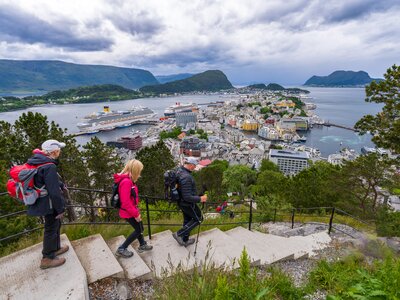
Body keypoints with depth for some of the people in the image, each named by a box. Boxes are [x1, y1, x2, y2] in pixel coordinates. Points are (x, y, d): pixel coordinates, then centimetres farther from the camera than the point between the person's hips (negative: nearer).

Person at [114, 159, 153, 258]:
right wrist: (136, 213, -21)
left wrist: (136, 211, 15)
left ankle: (142, 245, 42)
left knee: (139, 228, 22)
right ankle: (121, 249, 17)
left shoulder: (129, 180, 5)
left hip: (131, 211, 9)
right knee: (139, 230, 6)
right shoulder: (126, 182, -27)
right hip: (129, 213, -9)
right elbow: (126, 202, -29)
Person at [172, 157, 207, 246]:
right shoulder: (186, 177, -34)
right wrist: (200, 199, -21)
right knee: (198, 219, 13)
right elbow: (187, 197, -32)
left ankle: (185, 240, 41)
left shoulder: (179, 170, -4)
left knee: (187, 220, 24)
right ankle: (179, 234, 13)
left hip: (182, 202, 9)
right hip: (188, 203, -9)